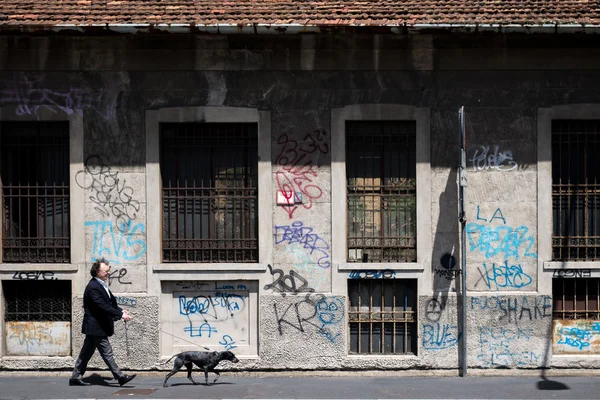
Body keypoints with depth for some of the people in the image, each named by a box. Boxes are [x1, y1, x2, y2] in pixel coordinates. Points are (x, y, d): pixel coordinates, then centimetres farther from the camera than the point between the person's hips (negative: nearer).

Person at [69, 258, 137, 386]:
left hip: (94, 328, 10)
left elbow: (110, 302, 18)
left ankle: (76, 378, 19)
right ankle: (120, 377, 1)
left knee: (86, 353, 13)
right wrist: (120, 315, -24)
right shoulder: (93, 287, -20)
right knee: (107, 353, -4)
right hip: (96, 327, -10)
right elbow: (103, 306, -25)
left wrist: (120, 310, 3)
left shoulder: (101, 285, 13)